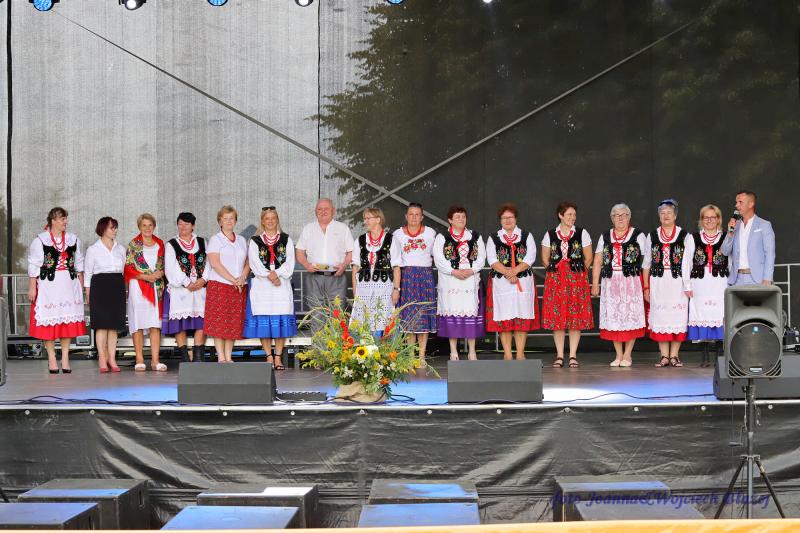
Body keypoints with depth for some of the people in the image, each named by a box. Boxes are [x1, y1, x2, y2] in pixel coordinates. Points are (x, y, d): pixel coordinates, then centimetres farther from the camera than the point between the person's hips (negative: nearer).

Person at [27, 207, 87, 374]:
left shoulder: (73, 239, 9)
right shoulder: (40, 240, -3)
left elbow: (79, 264, 15)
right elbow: (33, 265, -2)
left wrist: (81, 284, 13)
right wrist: (32, 287, -5)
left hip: (69, 285, 3)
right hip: (48, 285, -3)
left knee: (68, 320, 2)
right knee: (49, 321, 0)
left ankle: (65, 358, 11)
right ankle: (51, 358, 10)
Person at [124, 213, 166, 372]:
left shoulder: (160, 243, 13)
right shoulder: (133, 244, 2)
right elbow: (128, 268, -3)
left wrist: (160, 273, -4)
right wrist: (146, 276, -12)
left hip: (156, 287, 3)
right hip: (138, 287, -3)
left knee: (156, 323, -1)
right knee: (138, 323, -3)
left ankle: (155, 360, 0)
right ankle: (139, 360, 2)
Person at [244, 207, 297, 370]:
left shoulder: (286, 240, 12)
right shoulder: (255, 241, 10)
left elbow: (289, 262, 2)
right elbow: (254, 263, -2)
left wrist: (276, 273, -13)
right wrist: (269, 275, -14)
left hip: (282, 285, 0)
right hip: (261, 286, 0)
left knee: (281, 321, -3)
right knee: (263, 322, -3)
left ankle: (278, 357, 2)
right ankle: (269, 357, 3)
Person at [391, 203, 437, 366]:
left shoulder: (430, 233, 6)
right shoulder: (398, 234, 4)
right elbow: (396, 263, -1)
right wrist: (396, 287, -6)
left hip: (425, 277, 0)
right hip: (406, 277, 0)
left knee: (424, 315, -2)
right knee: (408, 317, 0)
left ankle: (422, 356, 3)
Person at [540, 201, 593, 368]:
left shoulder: (582, 233, 4)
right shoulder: (550, 234, 6)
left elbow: (588, 258, 7)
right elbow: (545, 259, 11)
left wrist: (578, 272, 4)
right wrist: (555, 271, 6)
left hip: (577, 279, -1)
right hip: (555, 279, 1)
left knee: (576, 316, -1)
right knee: (556, 316, -1)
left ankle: (573, 356, 4)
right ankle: (559, 356, 6)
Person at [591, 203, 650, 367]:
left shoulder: (638, 236, 4)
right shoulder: (605, 237, 13)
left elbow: (646, 262, 1)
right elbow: (597, 262, 11)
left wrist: (646, 286, -4)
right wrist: (595, 283, 4)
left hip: (631, 281, -3)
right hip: (610, 283, 3)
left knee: (630, 316, -3)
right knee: (613, 317, 3)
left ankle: (627, 355, 6)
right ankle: (618, 355, 12)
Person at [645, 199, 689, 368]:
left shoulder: (684, 235, 4)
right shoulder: (652, 236, 10)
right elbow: (647, 263, 11)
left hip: (677, 281, -2)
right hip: (658, 282, 2)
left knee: (677, 316, -2)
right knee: (660, 316, 0)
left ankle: (674, 355, 6)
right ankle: (664, 356, 6)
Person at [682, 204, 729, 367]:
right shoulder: (693, 238, 10)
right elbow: (686, 263, 9)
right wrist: (687, 285, 2)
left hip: (720, 284, 0)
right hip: (700, 284, 1)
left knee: (720, 316, -6)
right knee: (702, 317, -2)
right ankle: (706, 357, 4)